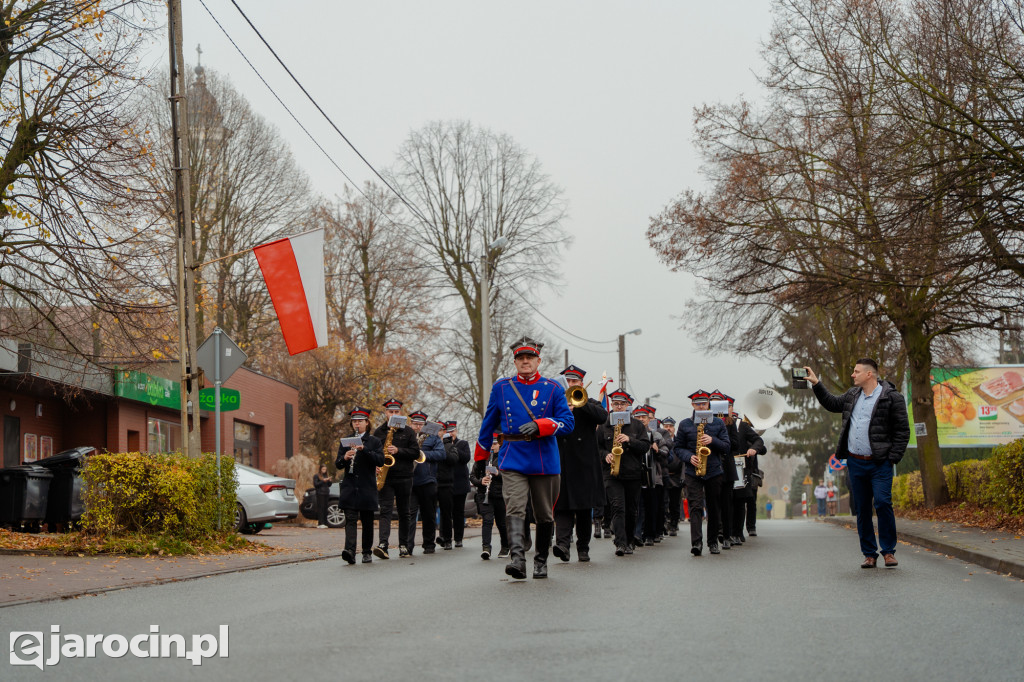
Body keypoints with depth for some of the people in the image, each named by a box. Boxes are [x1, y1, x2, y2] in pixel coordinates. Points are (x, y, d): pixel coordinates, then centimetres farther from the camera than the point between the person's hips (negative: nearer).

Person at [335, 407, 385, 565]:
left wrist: (363, 449, -20)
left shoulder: (374, 442, 6)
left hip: (367, 488, -1)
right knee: (350, 519, -12)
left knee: (367, 521, 6)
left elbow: (380, 461, -9)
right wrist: (344, 458, -15)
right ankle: (350, 550, -25)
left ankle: (367, 552, 17)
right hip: (349, 488, 1)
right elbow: (338, 466, 7)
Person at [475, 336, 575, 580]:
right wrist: (480, 457, 21)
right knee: (514, 509, -18)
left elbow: (568, 421, -4)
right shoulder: (501, 387, 7)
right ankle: (517, 558, -30)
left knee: (545, 515, 9)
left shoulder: (553, 389, 3)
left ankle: (541, 561, 24)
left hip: (545, 461, 1)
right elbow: (489, 423, 17)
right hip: (513, 461, 0)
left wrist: (538, 425, -20)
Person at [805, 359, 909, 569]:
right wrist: (816, 384, 24)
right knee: (862, 509, 7)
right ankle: (869, 554, 14)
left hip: (879, 464, -6)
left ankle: (888, 551, -2)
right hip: (855, 463, 6)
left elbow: (902, 431, -6)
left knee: (882, 503, -14)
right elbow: (832, 404, 32)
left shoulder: (892, 397, -6)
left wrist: (893, 459, -10)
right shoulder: (853, 395, 14)